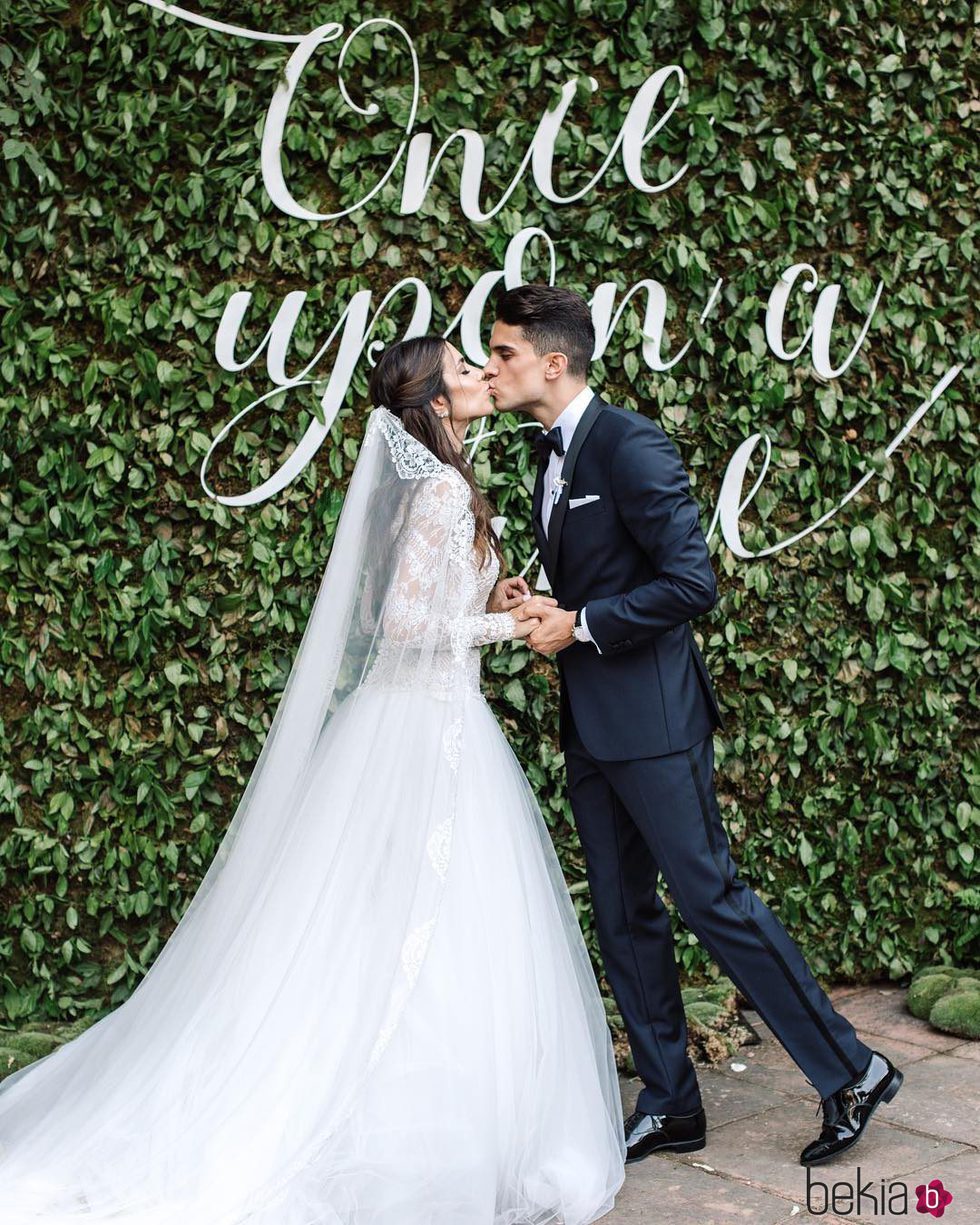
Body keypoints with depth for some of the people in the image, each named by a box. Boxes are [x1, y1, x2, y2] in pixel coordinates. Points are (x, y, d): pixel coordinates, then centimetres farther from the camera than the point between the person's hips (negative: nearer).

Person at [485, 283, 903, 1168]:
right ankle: (669, 1106, 20)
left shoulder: (630, 445, -14)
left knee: (711, 897, -6)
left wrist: (581, 625, -15)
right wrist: (544, 612, 3)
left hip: (653, 720, -9)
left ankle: (850, 1071, 8)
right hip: (591, 726, 9)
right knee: (623, 919, 10)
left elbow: (692, 582, -20)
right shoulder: (552, 459, 15)